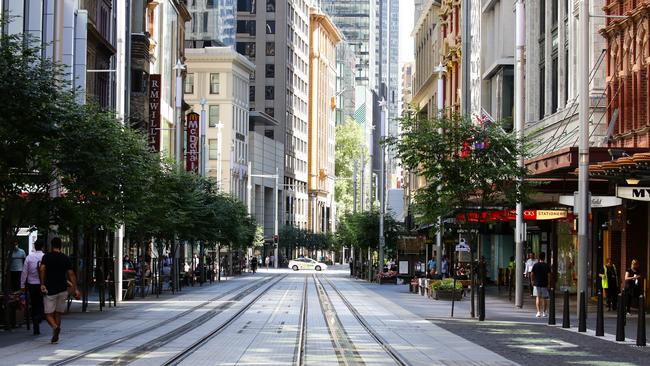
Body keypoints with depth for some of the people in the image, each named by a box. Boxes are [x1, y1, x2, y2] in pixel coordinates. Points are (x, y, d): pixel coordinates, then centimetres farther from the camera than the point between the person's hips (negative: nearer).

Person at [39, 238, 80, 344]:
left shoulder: (46, 257, -2)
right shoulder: (66, 258, 4)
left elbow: (42, 269, -18)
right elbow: (71, 274, 0)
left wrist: (42, 284, -14)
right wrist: (75, 289, 0)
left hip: (50, 290, -3)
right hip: (63, 290, 3)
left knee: (49, 314, 2)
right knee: (58, 314, 14)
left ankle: (55, 327, -27)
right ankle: (55, 336, 12)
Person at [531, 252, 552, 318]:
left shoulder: (535, 265, -2)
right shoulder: (547, 266, -7)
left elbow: (532, 274, 0)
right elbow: (549, 275, -9)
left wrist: (532, 281, 14)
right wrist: (549, 284, -4)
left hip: (537, 284, 1)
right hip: (545, 284, -1)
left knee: (538, 297, 5)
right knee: (545, 299, 12)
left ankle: (538, 312, -7)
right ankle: (544, 312, 19)